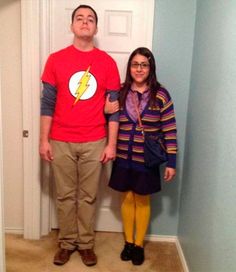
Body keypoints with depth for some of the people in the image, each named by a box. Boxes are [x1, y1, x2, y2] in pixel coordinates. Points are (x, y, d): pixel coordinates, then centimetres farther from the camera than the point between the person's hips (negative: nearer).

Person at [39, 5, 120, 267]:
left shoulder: (107, 62, 0)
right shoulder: (56, 59, 0)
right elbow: (47, 103, 1)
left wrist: (111, 144, -3)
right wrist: (44, 140, -3)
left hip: (94, 143, 0)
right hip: (61, 142, 0)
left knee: (88, 196, 11)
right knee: (65, 196, 12)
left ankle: (86, 243, 29)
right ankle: (67, 243, 29)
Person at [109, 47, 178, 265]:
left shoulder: (160, 95, -9)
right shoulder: (120, 92, 0)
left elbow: (169, 131, -7)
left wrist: (171, 162, -8)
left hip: (147, 159, -2)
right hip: (124, 157, 2)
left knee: (142, 201, 12)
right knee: (127, 198, 14)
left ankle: (139, 245, 30)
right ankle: (128, 242, 33)